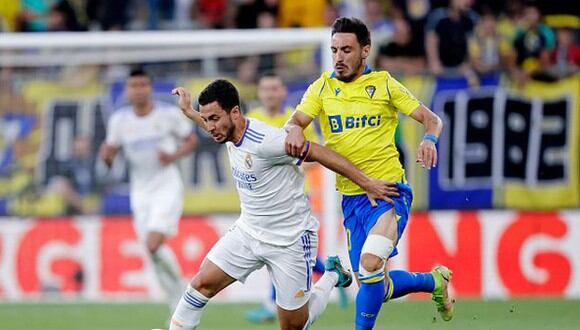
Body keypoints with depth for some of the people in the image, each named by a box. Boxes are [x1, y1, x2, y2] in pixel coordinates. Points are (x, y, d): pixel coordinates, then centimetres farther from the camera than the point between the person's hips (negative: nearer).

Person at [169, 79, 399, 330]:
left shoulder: (266, 141, -29)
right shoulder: (232, 132, -3)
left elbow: (319, 153, -22)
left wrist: (367, 183, -20)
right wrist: (189, 112, 30)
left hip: (290, 241, -7)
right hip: (248, 232, 7)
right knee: (202, 284, -7)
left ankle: (331, 276, 28)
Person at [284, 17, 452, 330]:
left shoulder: (384, 84, 0)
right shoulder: (322, 87, 7)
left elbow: (431, 118, 2)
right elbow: (294, 122, -4)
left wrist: (429, 139, -20)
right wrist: (294, 131, -29)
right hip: (351, 198, 5)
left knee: (370, 264, -27)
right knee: (376, 284, 9)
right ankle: (434, 281, 36)